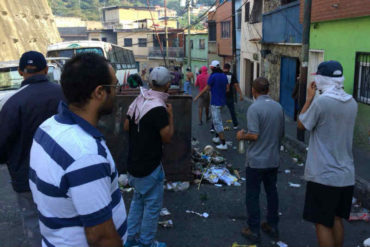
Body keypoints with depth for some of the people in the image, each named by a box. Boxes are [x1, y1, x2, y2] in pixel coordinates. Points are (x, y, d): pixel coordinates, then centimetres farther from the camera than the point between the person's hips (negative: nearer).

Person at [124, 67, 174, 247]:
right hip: (149, 166, -8)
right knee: (153, 205, 9)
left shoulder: (138, 100, 1)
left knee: (138, 199, 23)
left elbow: (126, 126, 9)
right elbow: (167, 137, -19)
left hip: (134, 163, 8)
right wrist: (170, 115, -9)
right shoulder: (159, 108, -24)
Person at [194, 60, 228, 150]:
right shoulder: (224, 76, 8)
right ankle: (217, 137, 31)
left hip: (215, 102, -8)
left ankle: (223, 144, -7)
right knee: (218, 120, 23)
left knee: (217, 122, -6)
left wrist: (197, 96, -1)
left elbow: (206, 88, -10)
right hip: (222, 101, 8)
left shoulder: (213, 76, -14)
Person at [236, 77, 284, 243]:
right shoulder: (278, 107, 3)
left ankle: (254, 231, 14)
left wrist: (241, 136, -5)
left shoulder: (254, 108, -18)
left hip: (256, 160, -6)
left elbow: (254, 135, -23)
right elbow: (281, 134, 10)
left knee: (253, 195, 6)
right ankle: (272, 226, 29)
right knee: (271, 192, 17)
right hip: (273, 159, 6)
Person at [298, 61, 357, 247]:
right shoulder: (352, 103, 4)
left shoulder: (321, 101, -19)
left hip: (323, 175, -7)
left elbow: (302, 125, -6)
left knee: (322, 223, 5)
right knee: (336, 219, 20)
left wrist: (309, 98, 1)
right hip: (346, 175, 7)